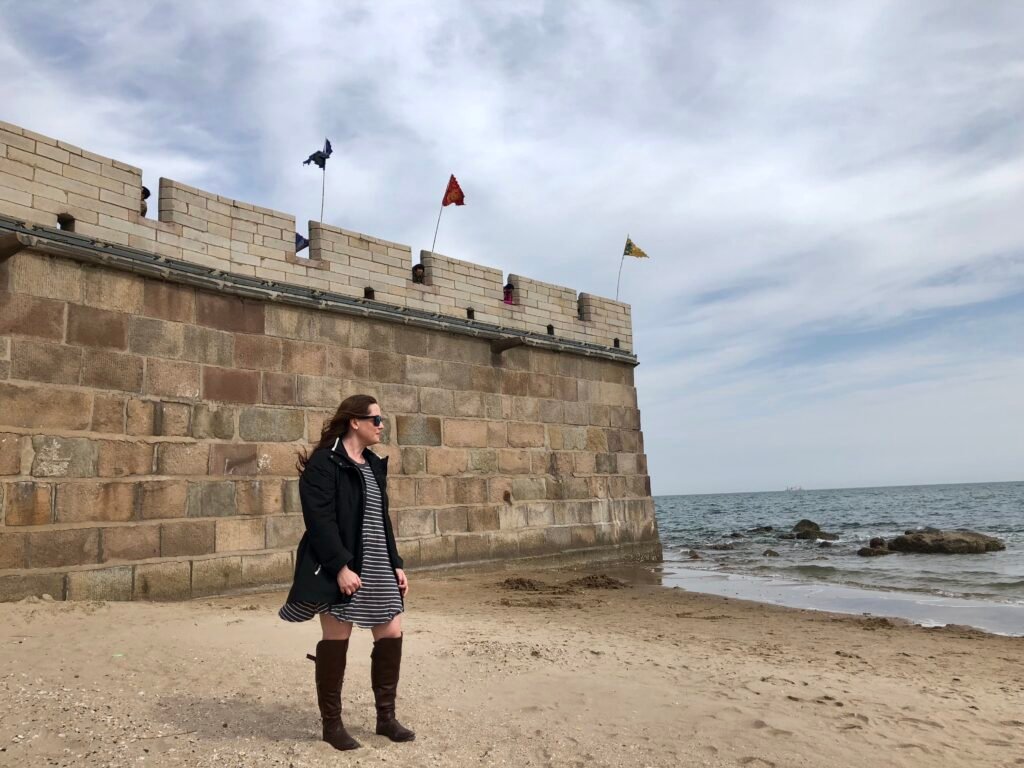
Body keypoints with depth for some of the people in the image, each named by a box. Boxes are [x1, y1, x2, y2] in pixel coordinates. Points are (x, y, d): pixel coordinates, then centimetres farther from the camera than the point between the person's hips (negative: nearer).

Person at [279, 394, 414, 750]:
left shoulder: (374, 465, 14)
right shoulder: (324, 464, -11)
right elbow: (319, 521, -19)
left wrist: (396, 564, 14)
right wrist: (340, 567, -24)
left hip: (377, 567, 8)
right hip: (341, 569, -8)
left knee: (391, 634, 8)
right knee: (336, 640, 3)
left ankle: (386, 717, 23)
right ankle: (331, 723, 20)